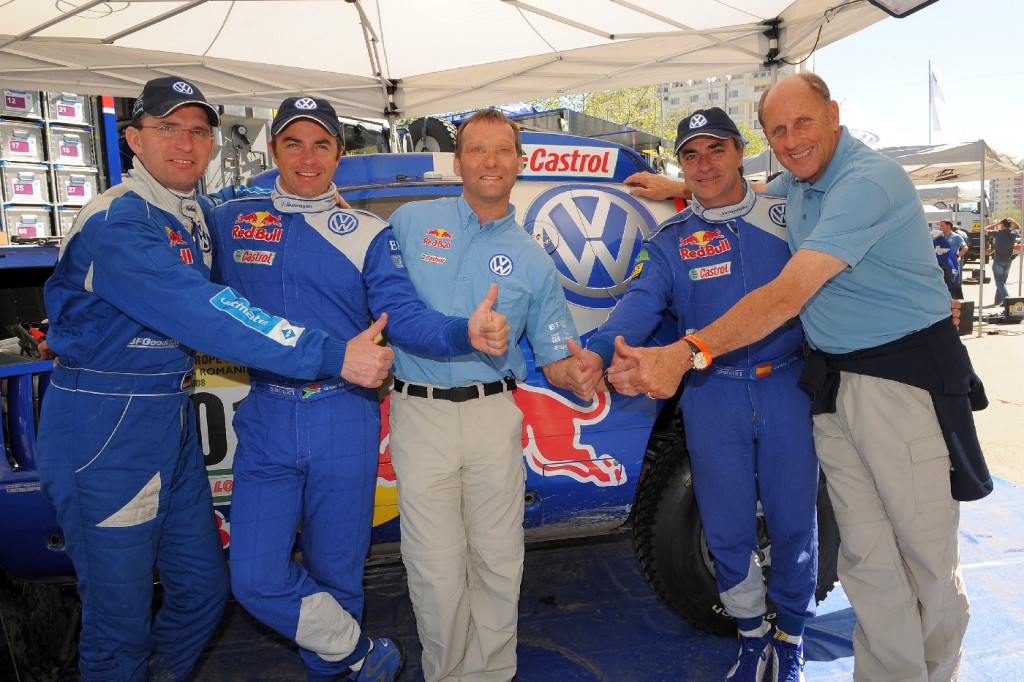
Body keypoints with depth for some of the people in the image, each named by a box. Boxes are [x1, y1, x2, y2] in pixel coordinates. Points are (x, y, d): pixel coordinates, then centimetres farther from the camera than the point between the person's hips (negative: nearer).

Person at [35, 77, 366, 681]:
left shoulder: (199, 215, 8)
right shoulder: (118, 222, -19)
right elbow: (205, 314, -31)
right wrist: (332, 356, -36)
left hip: (175, 424, 8)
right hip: (106, 433, -8)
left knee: (204, 590, 16)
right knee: (121, 621, 5)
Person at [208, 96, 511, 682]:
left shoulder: (368, 233, 0)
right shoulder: (232, 221, 7)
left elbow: (404, 314, -12)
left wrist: (465, 332, -30)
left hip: (344, 420, -1)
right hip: (267, 419, 2)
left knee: (334, 573, 11)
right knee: (256, 578, 0)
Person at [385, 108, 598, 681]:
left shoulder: (532, 258, 9)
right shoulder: (410, 222, 6)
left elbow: (553, 355, 7)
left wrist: (574, 371, -14)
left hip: (494, 414, 2)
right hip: (420, 413, -1)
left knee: (500, 561, 7)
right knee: (438, 569, 1)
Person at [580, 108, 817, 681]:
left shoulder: (787, 213, 6)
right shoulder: (670, 242, 5)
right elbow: (640, 304, -10)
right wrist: (598, 350, -29)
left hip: (787, 387, 0)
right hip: (713, 396, 0)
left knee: (794, 521, 9)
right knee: (728, 528, 10)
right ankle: (752, 634, 34)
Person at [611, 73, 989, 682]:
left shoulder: (869, 181, -18)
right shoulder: (794, 184, 9)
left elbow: (787, 296, -27)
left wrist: (684, 354, -31)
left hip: (907, 378, -7)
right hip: (833, 382, 7)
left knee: (928, 554, 5)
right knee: (866, 557, 9)